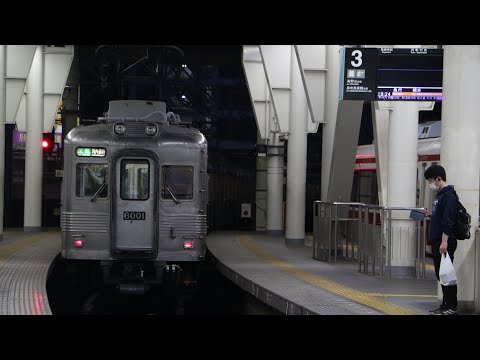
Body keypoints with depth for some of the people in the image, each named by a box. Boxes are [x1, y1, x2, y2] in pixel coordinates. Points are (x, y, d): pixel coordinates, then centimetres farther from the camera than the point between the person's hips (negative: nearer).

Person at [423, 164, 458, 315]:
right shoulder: (440, 195, 16)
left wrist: (444, 242, -23)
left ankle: (451, 307, -1)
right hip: (437, 242, 10)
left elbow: (448, 221, -21)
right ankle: (446, 305, 18)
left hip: (445, 243, -10)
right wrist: (430, 214, 11)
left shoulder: (448, 196, -15)